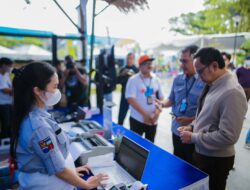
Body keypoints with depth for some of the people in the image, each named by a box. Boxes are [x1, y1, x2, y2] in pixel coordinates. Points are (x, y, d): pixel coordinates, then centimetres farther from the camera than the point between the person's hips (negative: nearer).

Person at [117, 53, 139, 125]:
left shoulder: (137, 70, 1)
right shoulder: (123, 69, 8)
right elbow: (117, 81, 3)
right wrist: (122, 74, -12)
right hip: (124, 95, 2)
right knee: (121, 115, 5)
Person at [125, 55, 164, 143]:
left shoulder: (156, 80, 6)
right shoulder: (133, 80, -8)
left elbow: (161, 98, 10)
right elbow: (130, 99, -16)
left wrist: (158, 111, -7)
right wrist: (145, 114, -17)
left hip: (153, 120, 4)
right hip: (137, 119, -4)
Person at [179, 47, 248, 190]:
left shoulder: (232, 92, -27)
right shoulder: (212, 86, 1)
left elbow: (228, 136, -29)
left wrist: (193, 137, -21)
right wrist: (192, 127, 0)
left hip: (216, 159, -8)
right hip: (202, 153, 8)